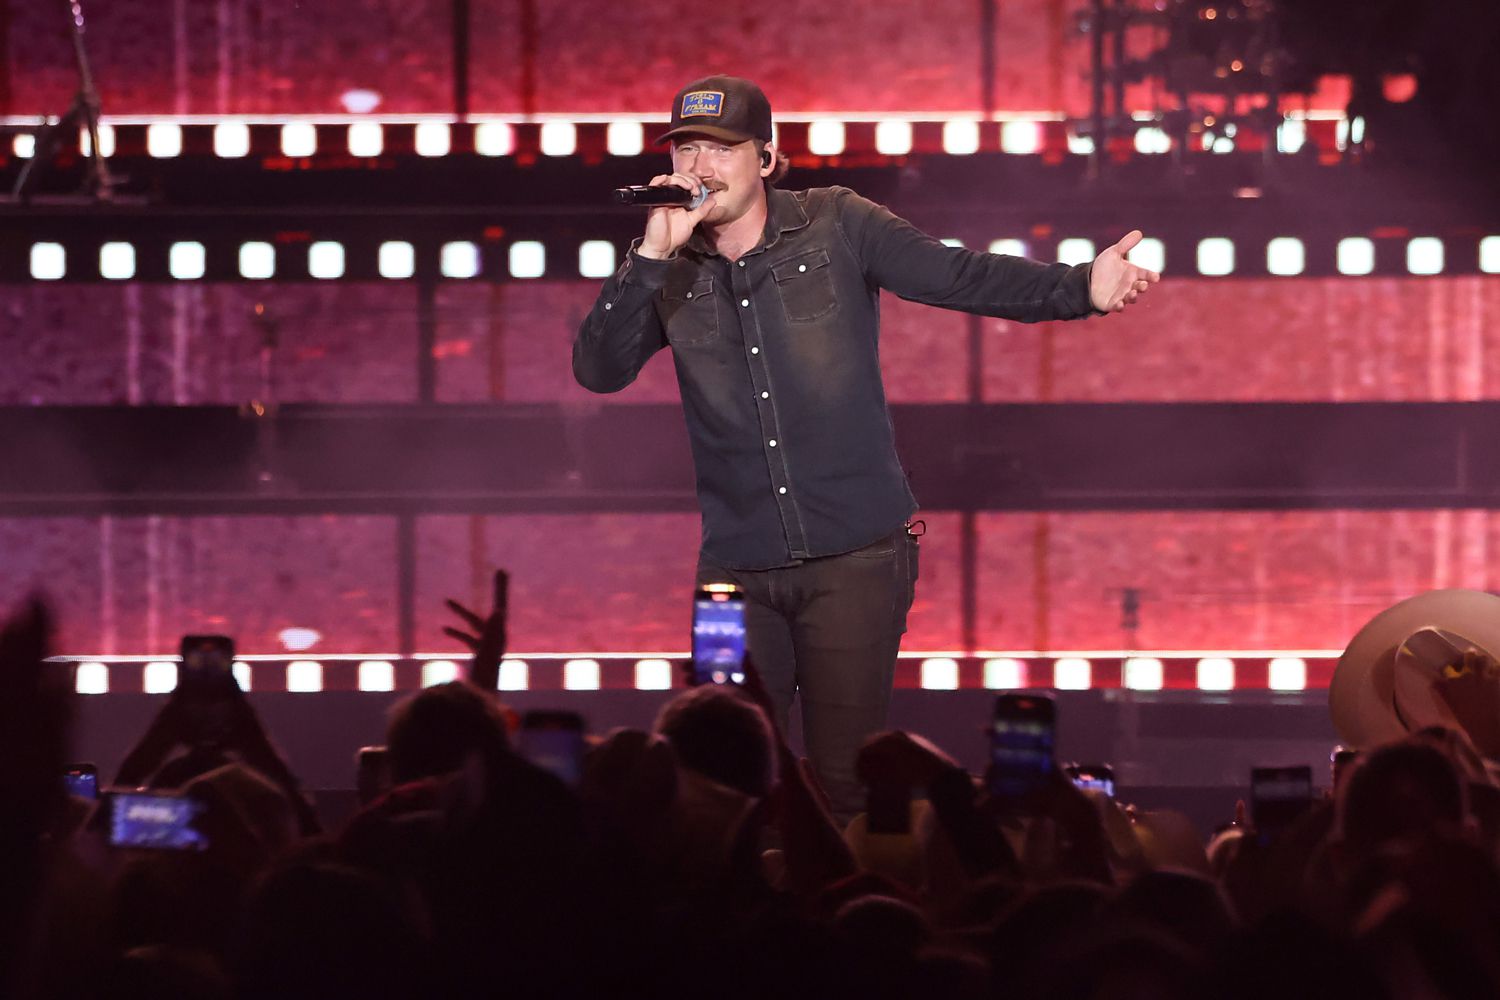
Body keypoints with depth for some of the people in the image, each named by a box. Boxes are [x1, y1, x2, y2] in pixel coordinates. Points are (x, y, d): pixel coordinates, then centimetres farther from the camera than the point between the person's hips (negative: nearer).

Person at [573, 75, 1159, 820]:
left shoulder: (835, 228, -1)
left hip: (855, 557, -2)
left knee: (846, 781, -3)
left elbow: (960, 277, -7)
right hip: (738, 566, 2)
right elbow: (598, 370, -7)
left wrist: (1082, 289, -21)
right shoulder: (665, 269, 4)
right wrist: (654, 253, -17)